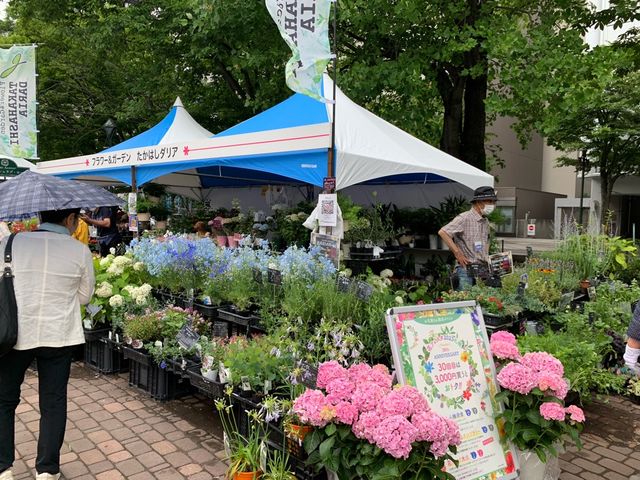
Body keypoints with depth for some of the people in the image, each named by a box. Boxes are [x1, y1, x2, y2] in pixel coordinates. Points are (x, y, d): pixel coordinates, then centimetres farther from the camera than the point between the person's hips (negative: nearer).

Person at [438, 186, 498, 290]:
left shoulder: (485, 221, 16)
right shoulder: (464, 218, -11)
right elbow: (442, 232, -19)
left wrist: (487, 257, 16)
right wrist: (457, 253, -16)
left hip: (483, 268, 7)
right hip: (466, 268, -7)